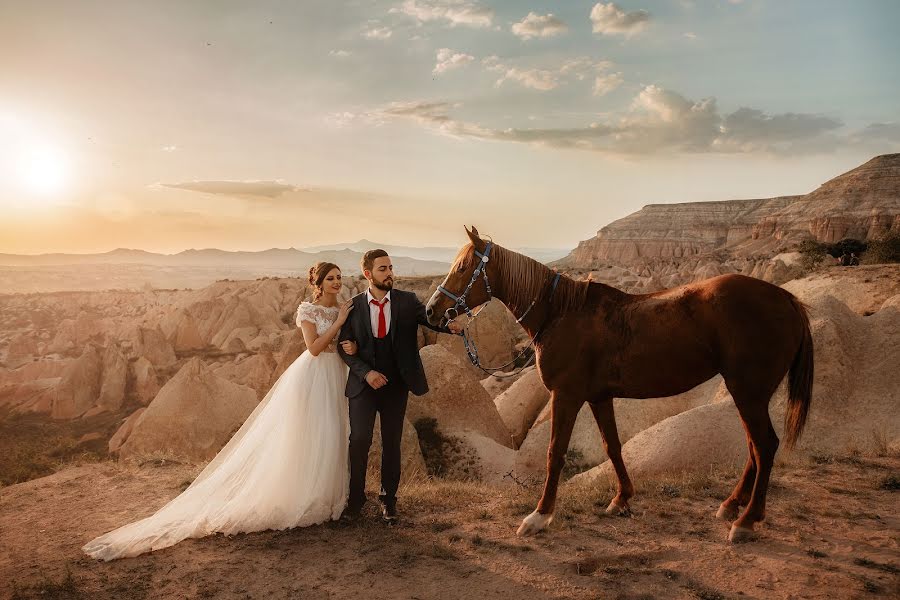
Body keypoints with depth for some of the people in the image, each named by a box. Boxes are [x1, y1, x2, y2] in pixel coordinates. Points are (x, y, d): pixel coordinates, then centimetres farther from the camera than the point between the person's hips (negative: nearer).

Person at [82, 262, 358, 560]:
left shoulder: (345, 309, 9)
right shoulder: (307, 309, -9)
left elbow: (350, 340, 13)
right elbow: (314, 348, -17)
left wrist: (353, 347, -11)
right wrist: (339, 322, -16)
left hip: (336, 377, 6)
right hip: (312, 376, -6)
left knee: (330, 434, 11)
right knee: (307, 435, -2)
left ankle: (325, 492, 24)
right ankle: (300, 498, 10)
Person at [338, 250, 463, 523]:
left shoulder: (407, 301, 0)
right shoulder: (354, 306, -1)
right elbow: (345, 347, -1)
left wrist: (451, 325, -33)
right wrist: (366, 372, -15)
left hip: (396, 385, 1)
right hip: (364, 384, -1)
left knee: (392, 443, 10)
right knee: (359, 440, -6)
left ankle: (389, 498, 26)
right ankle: (355, 498, 13)